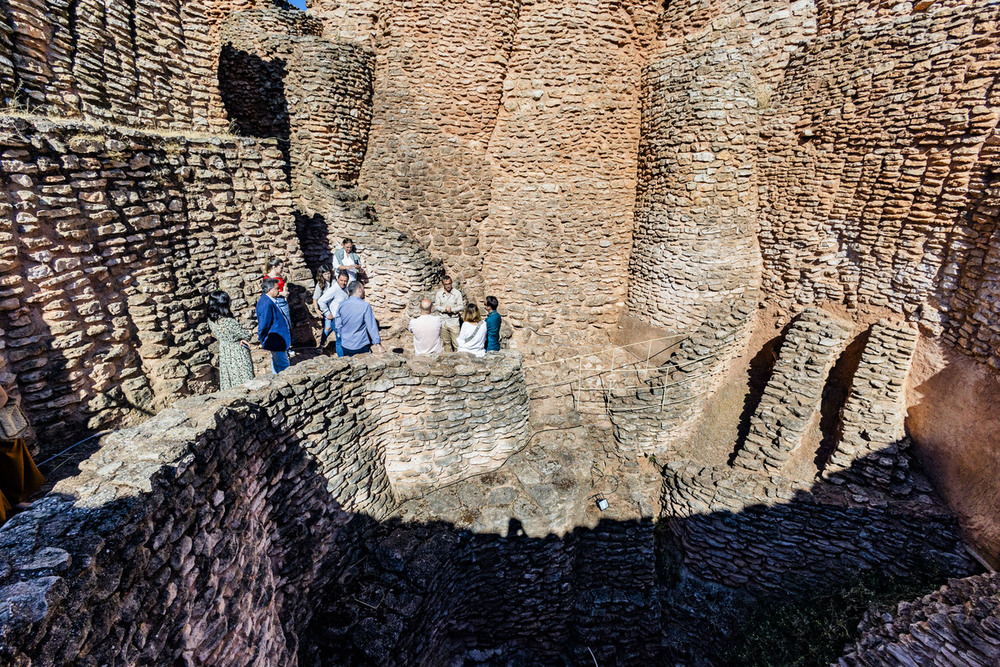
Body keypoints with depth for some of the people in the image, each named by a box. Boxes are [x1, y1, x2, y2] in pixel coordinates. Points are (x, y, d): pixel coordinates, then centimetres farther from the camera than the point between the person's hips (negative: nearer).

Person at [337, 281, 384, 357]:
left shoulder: (341, 305, -1)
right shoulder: (365, 306, -15)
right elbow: (372, 326, -14)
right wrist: (378, 343, -7)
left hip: (346, 346, 4)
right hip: (362, 346, -4)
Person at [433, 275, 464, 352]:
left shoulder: (457, 293, 0)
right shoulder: (439, 293, 5)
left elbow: (461, 306, -3)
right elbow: (436, 306, 1)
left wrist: (452, 309, -19)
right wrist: (444, 309, -16)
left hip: (454, 321, -2)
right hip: (442, 321, 2)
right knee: (446, 342, 10)